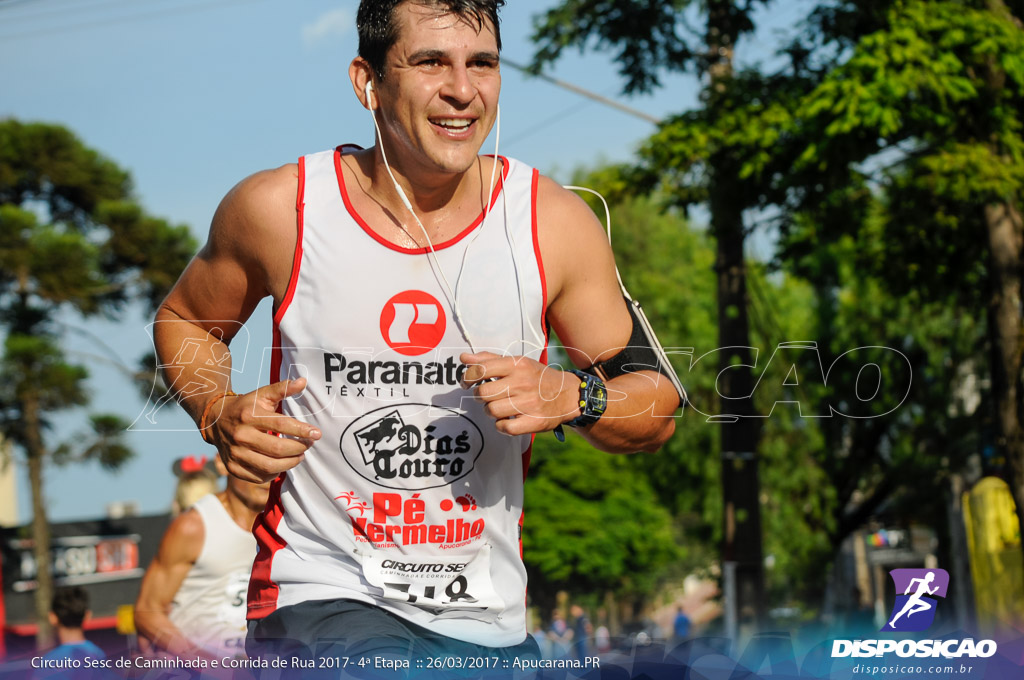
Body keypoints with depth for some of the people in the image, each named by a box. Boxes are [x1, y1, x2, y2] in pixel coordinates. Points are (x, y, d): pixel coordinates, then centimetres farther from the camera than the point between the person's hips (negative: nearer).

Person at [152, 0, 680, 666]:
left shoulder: (556, 223, -2)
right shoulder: (280, 207, -5)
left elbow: (659, 413, 5)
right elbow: (184, 320, 15)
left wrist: (572, 396, -16)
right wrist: (220, 415, -6)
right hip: (323, 595, -3)